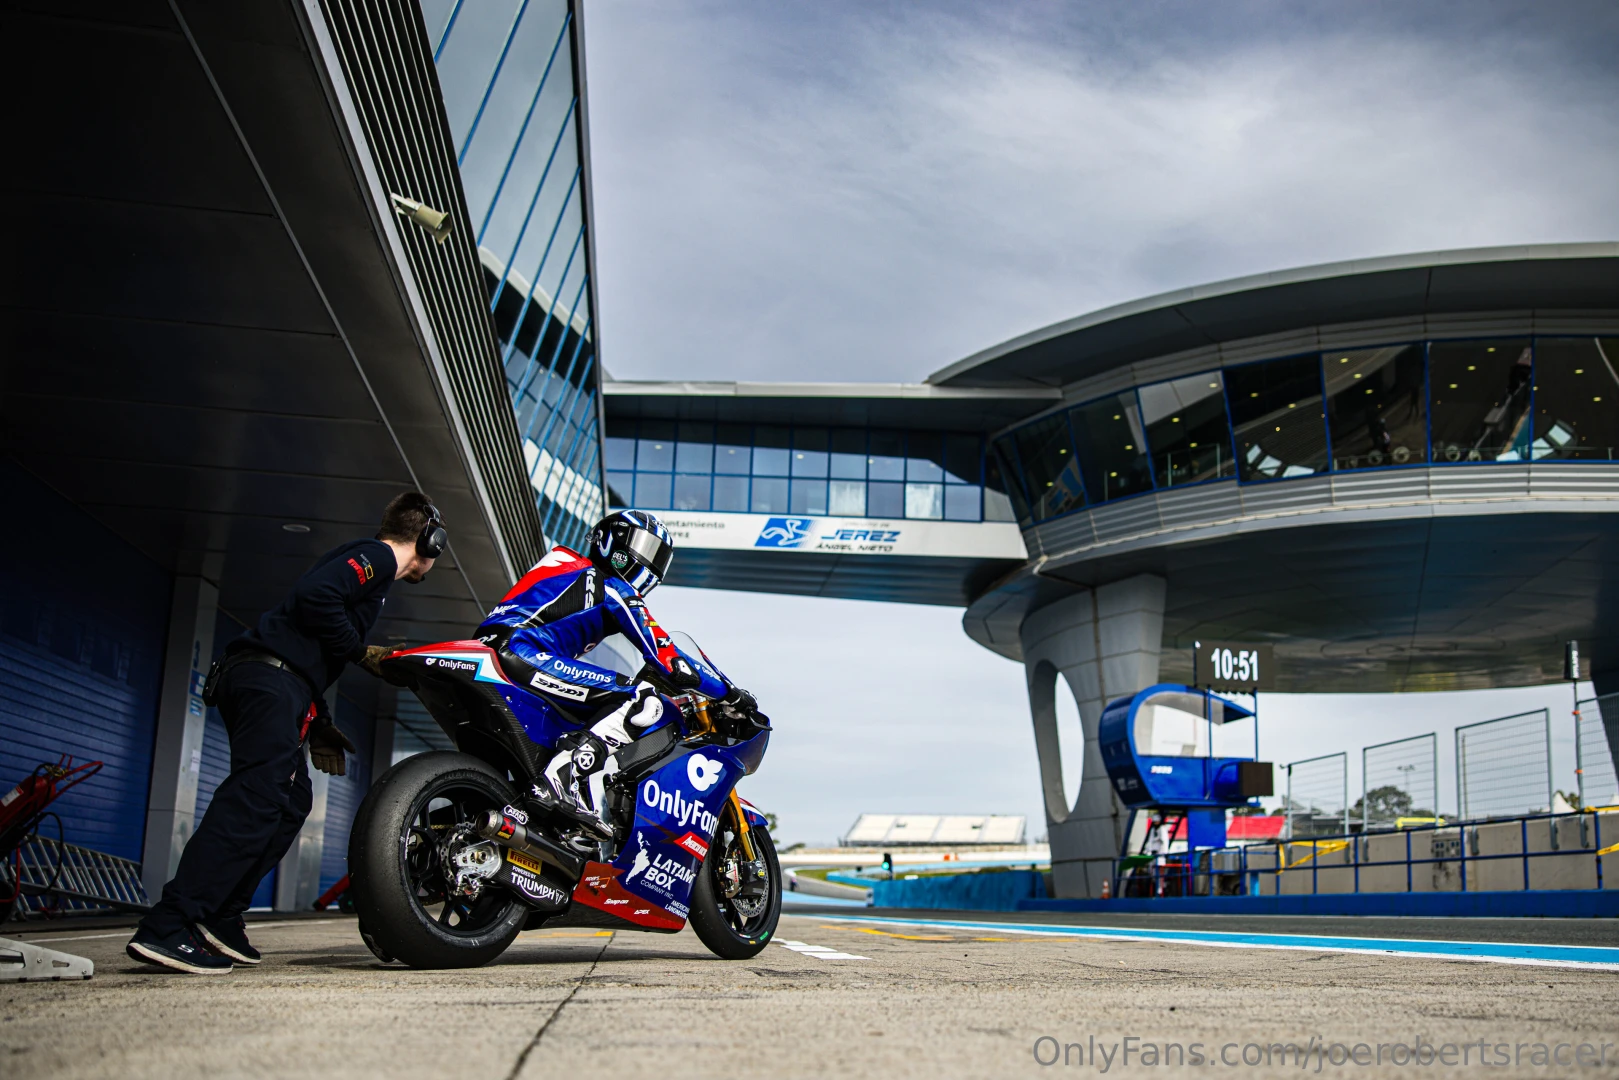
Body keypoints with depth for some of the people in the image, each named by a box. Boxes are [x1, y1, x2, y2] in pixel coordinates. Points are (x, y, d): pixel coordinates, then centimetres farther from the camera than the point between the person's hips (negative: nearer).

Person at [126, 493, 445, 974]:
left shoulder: (360, 561, 30)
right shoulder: (375, 556, -1)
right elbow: (314, 595, -20)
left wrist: (319, 725, 24)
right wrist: (361, 651, -8)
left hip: (252, 679, 11)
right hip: (274, 680, -11)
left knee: (292, 802, 12)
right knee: (256, 796, -21)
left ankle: (220, 917, 8)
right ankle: (167, 928, -29)